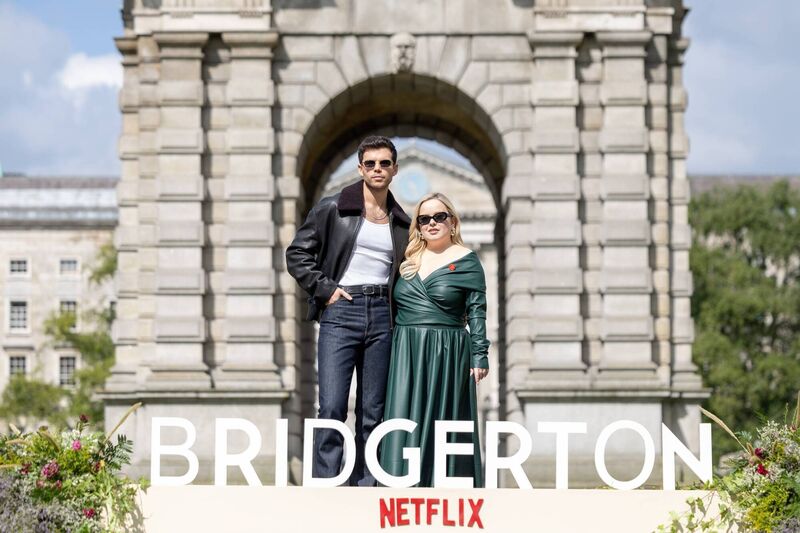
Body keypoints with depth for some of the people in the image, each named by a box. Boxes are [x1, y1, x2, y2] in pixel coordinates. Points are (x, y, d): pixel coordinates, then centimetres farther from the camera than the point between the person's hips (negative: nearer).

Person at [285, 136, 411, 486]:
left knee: (372, 413, 4)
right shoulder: (332, 209, 3)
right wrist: (324, 289, -6)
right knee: (332, 408, -11)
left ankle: (364, 490, 8)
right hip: (340, 312, -4)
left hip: (382, 316, 4)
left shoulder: (402, 223, 14)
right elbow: (297, 254, 3)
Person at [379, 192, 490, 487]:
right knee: (405, 422, -2)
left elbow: (477, 311, -2)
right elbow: (395, 308, 15)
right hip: (406, 353, 3)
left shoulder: (466, 261, 1)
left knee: (443, 421, 0)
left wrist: (479, 355, -8)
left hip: (447, 353, -3)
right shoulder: (408, 260, 13)